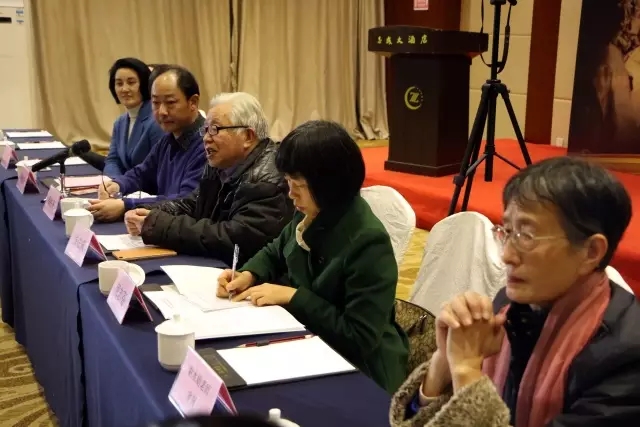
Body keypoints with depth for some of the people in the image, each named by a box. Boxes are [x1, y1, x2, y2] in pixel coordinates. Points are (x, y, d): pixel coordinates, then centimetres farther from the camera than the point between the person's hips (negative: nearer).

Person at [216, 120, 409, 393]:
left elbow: (359, 339, -27)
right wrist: (249, 274, -5)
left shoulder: (368, 243, -28)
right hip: (310, 341, 7)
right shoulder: (310, 215, -5)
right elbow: (276, 253, 16)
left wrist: (292, 296, -24)